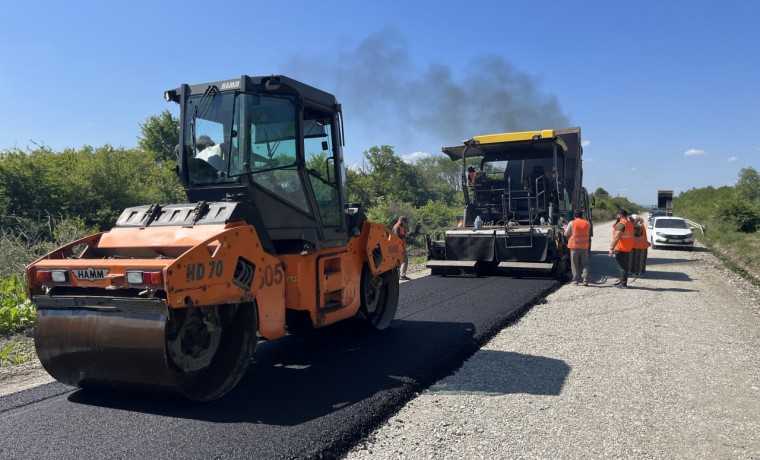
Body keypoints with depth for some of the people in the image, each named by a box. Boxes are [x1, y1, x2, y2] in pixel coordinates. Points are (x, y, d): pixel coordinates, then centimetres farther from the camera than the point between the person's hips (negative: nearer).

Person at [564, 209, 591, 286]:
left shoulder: (571, 223, -7)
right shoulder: (587, 223, 3)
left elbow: (566, 234, -1)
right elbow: (588, 233, 14)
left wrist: (565, 229, 19)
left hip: (574, 246, -2)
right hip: (584, 246, 2)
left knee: (575, 264, 5)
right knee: (585, 264, 8)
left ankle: (576, 280, 5)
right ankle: (585, 280, -1)